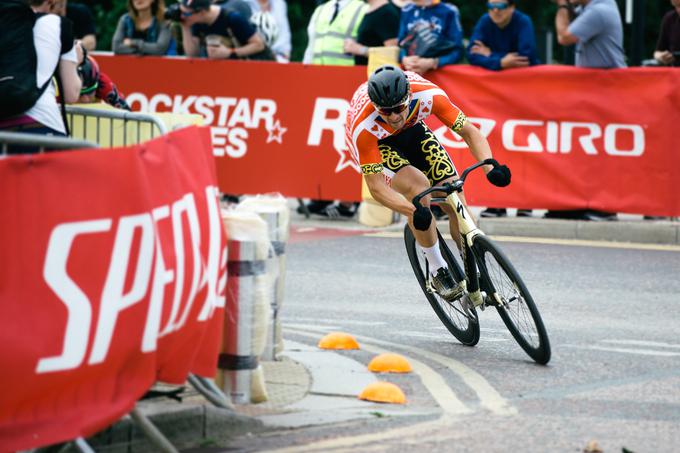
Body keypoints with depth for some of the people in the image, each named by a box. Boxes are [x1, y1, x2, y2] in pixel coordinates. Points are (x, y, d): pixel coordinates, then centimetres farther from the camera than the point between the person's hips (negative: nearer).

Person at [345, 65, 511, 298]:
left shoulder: (427, 94, -35)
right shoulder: (364, 126, -40)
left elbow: (469, 131, -28)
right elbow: (375, 186, -37)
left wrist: (490, 166, -46)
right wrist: (413, 211, -52)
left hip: (411, 130, 3)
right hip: (375, 144, -3)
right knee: (418, 187, -30)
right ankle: (438, 271, -12)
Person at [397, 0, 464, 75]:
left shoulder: (449, 12, -5)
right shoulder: (407, 11, 9)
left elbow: (457, 52, -7)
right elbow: (402, 44, 10)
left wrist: (432, 63, -21)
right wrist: (405, 59, -13)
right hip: (408, 73, 3)